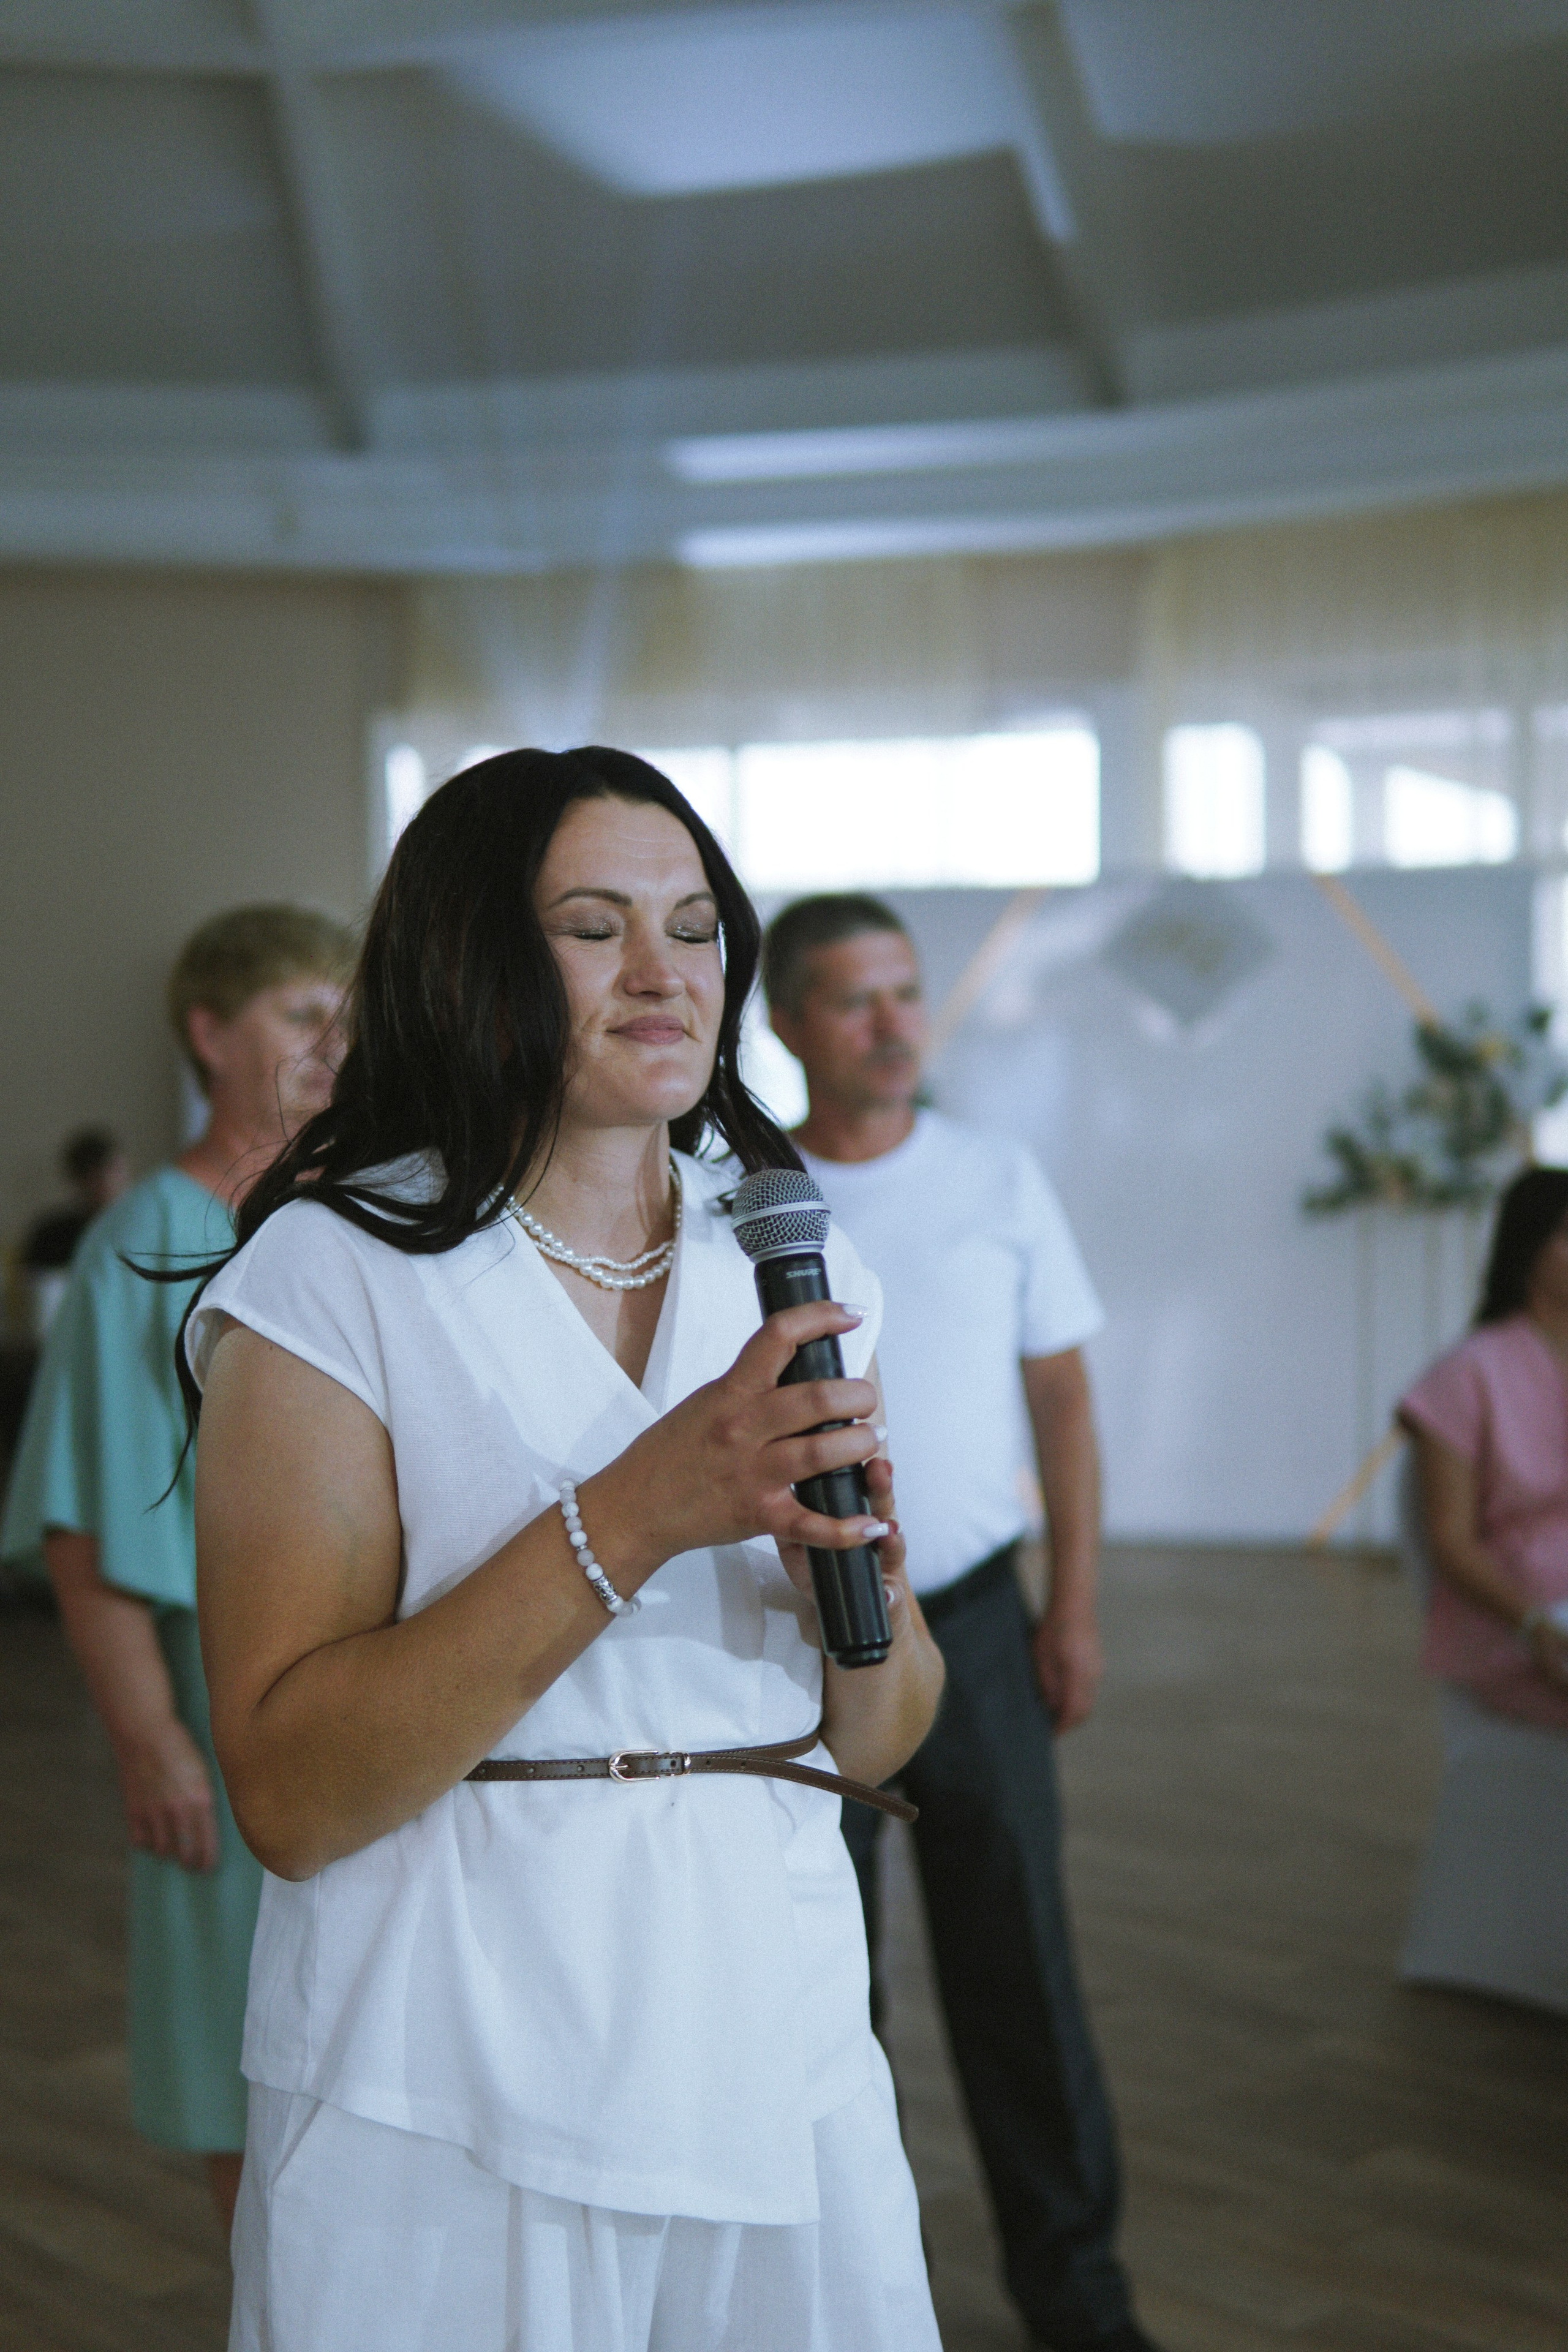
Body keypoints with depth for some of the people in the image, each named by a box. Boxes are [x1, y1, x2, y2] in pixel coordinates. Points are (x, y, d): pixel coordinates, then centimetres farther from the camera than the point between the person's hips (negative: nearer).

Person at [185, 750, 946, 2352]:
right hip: (456, 2098, -4)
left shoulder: (793, 1268, 6)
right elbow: (288, 1795, -17)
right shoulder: (333, 1274, -9)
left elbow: (875, 1746, 8)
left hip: (778, 2056, 4)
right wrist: (632, 1515, -24)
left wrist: (860, 1570, -14)